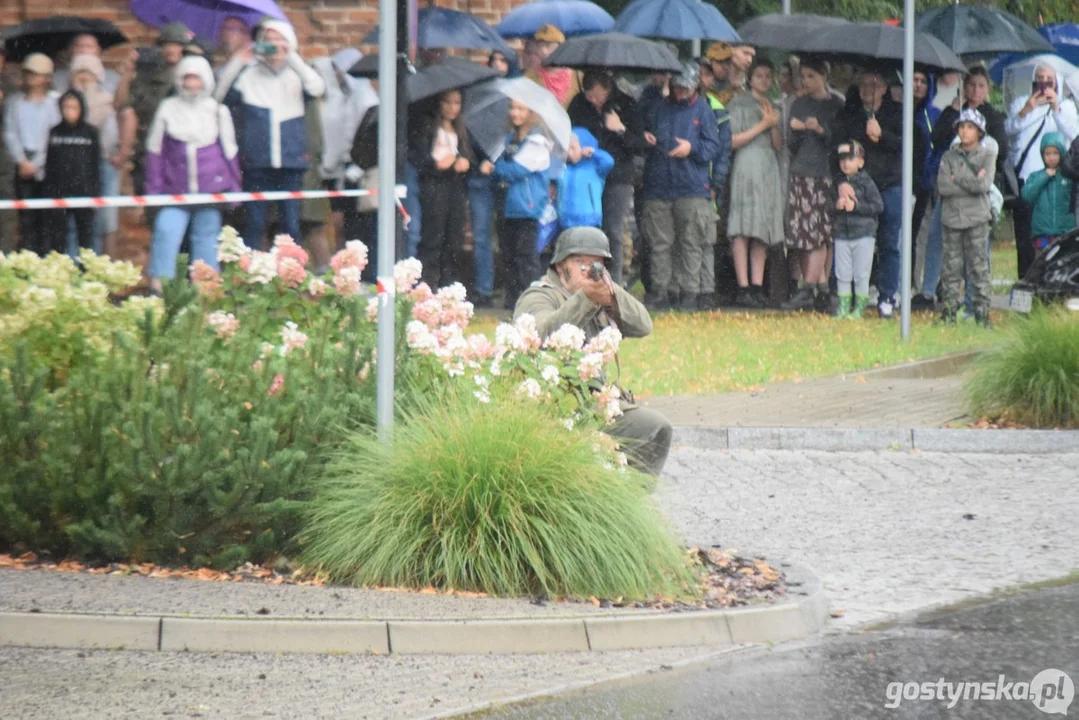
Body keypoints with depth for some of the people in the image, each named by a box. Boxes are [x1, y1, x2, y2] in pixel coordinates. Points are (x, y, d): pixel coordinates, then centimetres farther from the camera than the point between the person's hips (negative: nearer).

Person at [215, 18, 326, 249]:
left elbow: (317, 88, -13)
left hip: (291, 161, 0)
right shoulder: (248, 75, 6)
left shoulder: (296, 74, 7)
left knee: (291, 224, 1)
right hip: (256, 163, 0)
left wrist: (292, 58, -15)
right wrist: (235, 65, -11)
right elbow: (217, 96, -2)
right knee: (255, 224, 1)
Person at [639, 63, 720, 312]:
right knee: (660, 243, 1)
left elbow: (713, 146, 4)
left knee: (691, 243, -3)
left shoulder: (702, 110, 8)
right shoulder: (660, 109, 17)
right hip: (658, 186, 3)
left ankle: (689, 291, -1)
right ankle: (660, 289, 4)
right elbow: (646, 130, 23)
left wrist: (692, 148, -13)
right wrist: (645, 139, 0)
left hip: (692, 187, -3)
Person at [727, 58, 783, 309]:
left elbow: (779, 145, 16)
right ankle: (743, 287, -14)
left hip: (769, 168, 6)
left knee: (763, 231, 2)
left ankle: (757, 286, 1)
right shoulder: (739, 104, 4)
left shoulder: (773, 107, 21)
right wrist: (762, 125, -6)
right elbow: (732, 141, -4)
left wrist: (775, 125, -3)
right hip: (746, 167, -6)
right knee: (743, 230, -11)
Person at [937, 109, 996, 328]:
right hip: (952, 217, 2)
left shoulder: (987, 155, 4)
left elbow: (984, 185, -11)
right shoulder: (949, 156, 10)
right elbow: (943, 186, -5)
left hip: (976, 219, -2)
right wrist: (972, 182, -8)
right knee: (950, 268, 2)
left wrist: (957, 180, -5)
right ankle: (949, 313, 6)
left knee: (979, 267, -4)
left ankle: (982, 313, -2)